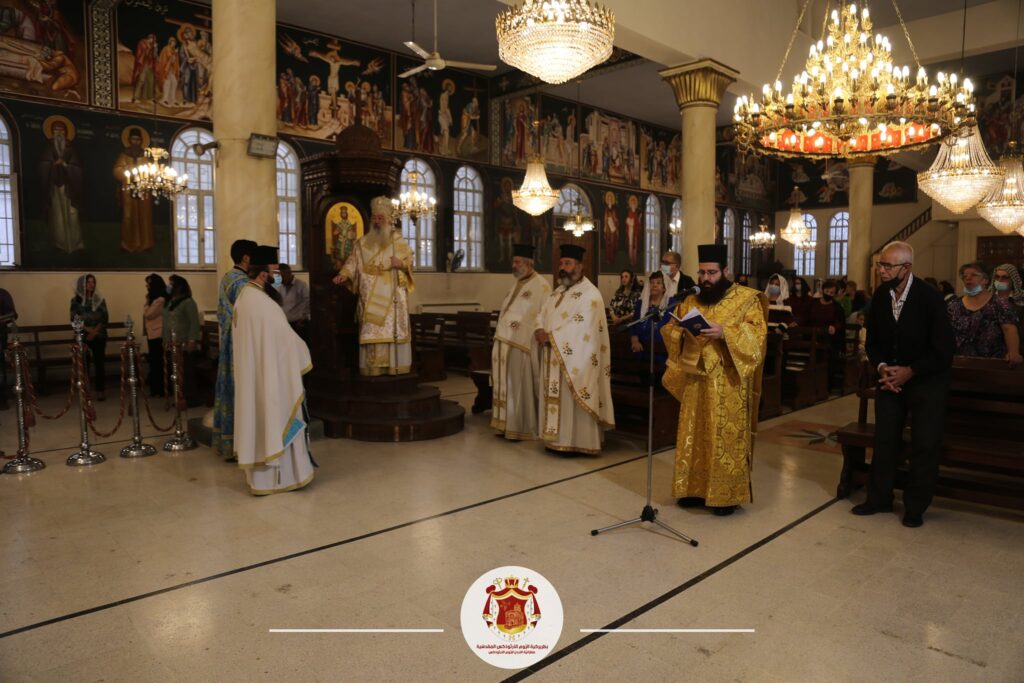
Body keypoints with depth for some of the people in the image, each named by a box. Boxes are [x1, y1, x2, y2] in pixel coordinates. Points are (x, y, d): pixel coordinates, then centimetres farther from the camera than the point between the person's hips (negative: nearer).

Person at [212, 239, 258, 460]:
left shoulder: (226, 278, 12)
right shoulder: (241, 282, -17)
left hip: (228, 343, 10)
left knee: (229, 388, 13)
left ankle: (225, 441, 20)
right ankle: (238, 444, 1)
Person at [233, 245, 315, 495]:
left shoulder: (243, 298, 8)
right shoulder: (263, 303, -21)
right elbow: (286, 338, -17)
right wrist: (303, 356, 0)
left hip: (250, 373, 9)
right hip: (268, 374, -9)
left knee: (258, 419, 15)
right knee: (274, 422, 1)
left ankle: (259, 474, 24)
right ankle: (277, 477, 10)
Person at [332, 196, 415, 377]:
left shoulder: (398, 241, 9)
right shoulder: (362, 242, 10)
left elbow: (409, 260, 7)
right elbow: (353, 262, 1)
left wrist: (401, 264, -15)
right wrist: (344, 275, -17)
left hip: (392, 296, 0)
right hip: (371, 297, 1)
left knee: (394, 328, -2)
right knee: (371, 331, -4)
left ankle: (395, 365, 2)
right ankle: (373, 367, -2)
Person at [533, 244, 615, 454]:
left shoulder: (590, 294, -12)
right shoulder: (557, 292, 16)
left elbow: (581, 327, -22)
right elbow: (542, 315, 13)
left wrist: (551, 336, -19)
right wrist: (539, 331, -10)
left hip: (576, 360, -8)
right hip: (555, 359, 8)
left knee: (573, 401, -3)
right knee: (556, 399, 12)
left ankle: (576, 441, 7)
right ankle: (558, 438, 22)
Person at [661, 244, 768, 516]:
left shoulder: (747, 298, -1)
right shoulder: (690, 301, 13)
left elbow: (756, 333, -11)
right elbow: (670, 331, 11)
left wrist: (724, 332, -25)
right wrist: (677, 328, -12)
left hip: (729, 382, -5)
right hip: (695, 378, 5)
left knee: (726, 437, -1)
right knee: (694, 435, 8)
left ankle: (727, 494, 9)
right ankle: (695, 488, 20)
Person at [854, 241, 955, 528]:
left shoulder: (930, 298, -18)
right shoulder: (880, 295, -6)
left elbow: (943, 351, -15)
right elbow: (872, 341, 5)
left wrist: (910, 372, -17)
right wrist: (881, 367, -11)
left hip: (926, 380, -4)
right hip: (891, 378, 4)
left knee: (925, 445, 1)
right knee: (884, 440, 8)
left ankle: (915, 507, 14)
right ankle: (879, 498, 20)